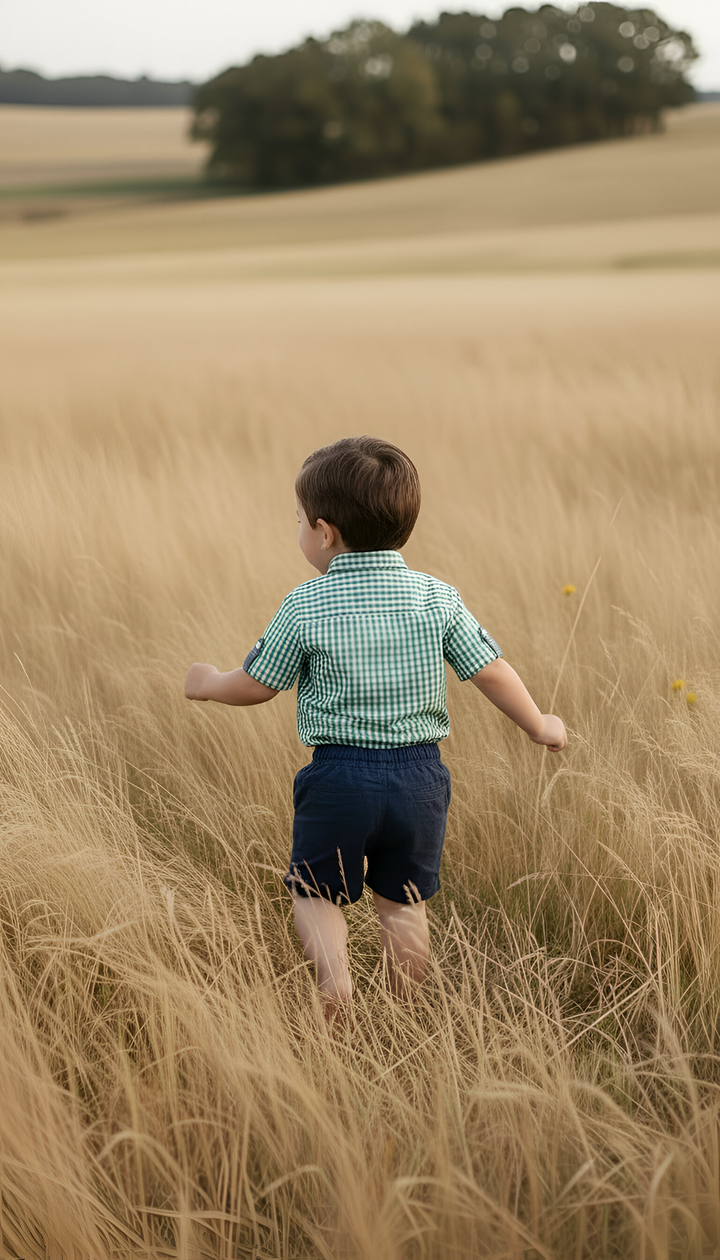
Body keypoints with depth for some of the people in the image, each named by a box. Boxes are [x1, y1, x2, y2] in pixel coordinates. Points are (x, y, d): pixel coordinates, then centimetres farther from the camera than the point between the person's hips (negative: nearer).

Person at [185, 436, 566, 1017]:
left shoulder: (304, 608, -10)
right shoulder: (438, 598, -4)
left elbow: (256, 686, -1)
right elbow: (492, 672, 0)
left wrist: (208, 683, 21)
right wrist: (540, 725, 16)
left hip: (339, 776, -3)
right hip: (419, 774, 3)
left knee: (318, 894, 12)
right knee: (403, 901, 17)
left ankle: (334, 985, -11)